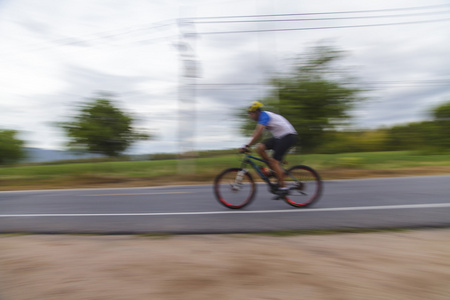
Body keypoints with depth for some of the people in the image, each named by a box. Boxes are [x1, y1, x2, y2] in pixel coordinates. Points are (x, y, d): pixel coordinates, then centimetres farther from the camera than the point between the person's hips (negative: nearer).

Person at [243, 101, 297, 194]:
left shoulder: (264, 115, -16)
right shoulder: (262, 117, 13)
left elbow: (258, 133, -29)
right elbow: (256, 133, 14)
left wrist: (248, 145, -30)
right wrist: (248, 145, 9)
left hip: (288, 136, -9)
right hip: (279, 137, 9)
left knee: (274, 161, -14)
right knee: (259, 148, -5)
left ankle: (283, 187, -5)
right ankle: (275, 170, 4)